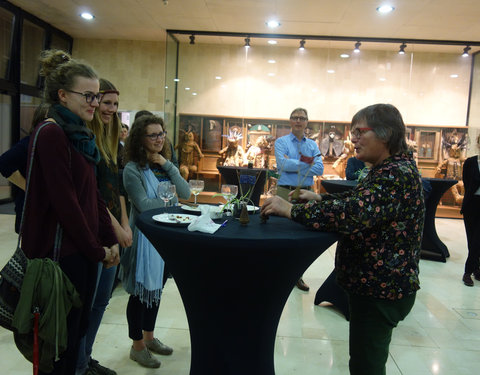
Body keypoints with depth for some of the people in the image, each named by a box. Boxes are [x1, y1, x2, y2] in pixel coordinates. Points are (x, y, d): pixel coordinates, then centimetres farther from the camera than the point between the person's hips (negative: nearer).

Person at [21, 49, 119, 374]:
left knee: (79, 328, 19)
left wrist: (110, 241, 6)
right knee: (62, 339, 7)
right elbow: (64, 200, -20)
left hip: (86, 250, 8)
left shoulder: (81, 135, 12)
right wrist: (96, 250, -12)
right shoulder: (51, 133, -16)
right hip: (63, 252, -8)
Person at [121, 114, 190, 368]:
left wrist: (168, 166, -12)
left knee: (157, 288, 18)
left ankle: (149, 336, 37)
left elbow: (186, 193, -4)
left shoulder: (165, 164, 7)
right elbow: (144, 205, -21)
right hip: (145, 236, -7)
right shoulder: (133, 170, -13)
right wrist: (170, 199, -9)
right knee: (141, 291, 7)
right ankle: (137, 346, 25)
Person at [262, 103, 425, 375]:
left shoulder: (397, 174, -24)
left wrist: (291, 210, -30)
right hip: (379, 283, 10)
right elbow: (358, 201, 20)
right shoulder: (391, 169, 10)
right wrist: (319, 199, 6)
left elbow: (353, 213, -36)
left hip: (382, 289, -10)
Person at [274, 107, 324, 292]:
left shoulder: (313, 145, 13)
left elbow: (319, 169, -1)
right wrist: (307, 163, -8)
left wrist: (295, 163, -9)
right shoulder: (281, 142, 4)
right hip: (285, 192, -3)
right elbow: (283, 164, -13)